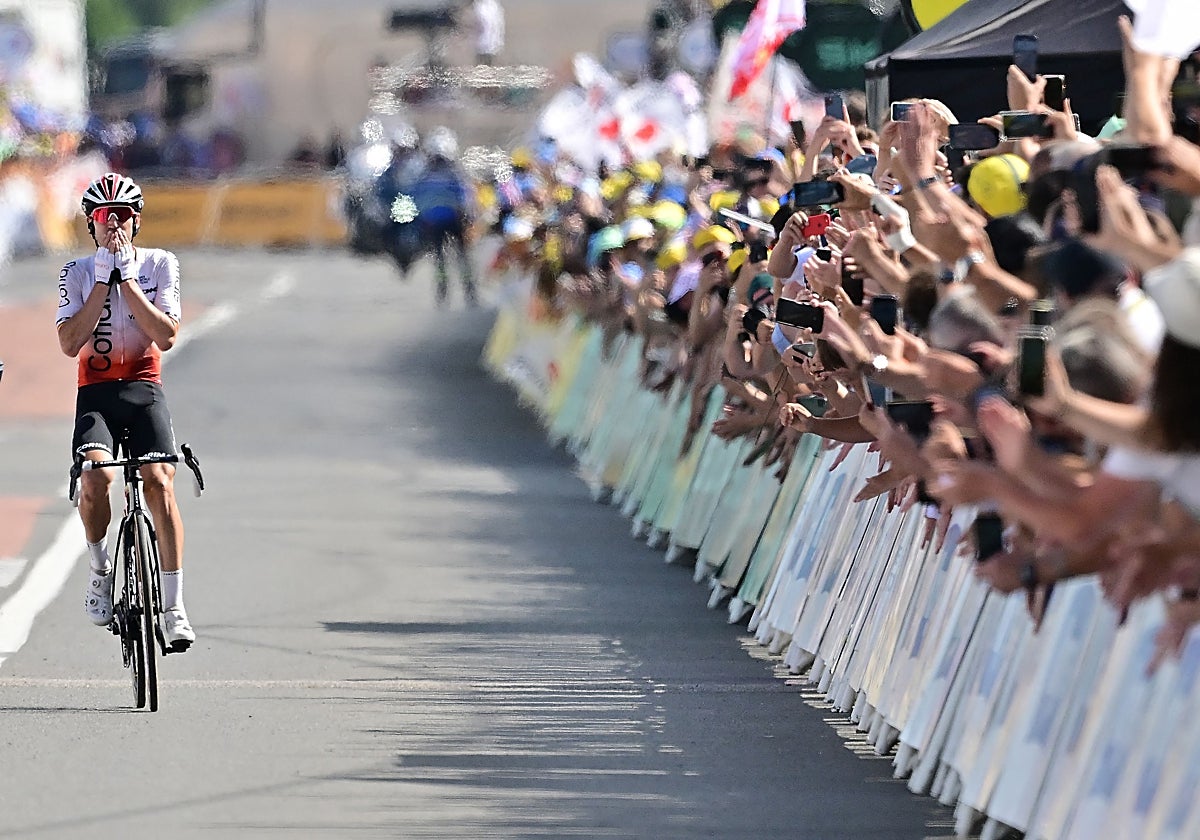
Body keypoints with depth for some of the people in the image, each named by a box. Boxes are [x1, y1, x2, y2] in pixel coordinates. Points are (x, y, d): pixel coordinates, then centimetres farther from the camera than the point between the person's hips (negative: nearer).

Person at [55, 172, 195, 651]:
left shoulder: (159, 265, 3)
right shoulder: (78, 273, 3)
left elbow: (167, 336, -10)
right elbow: (69, 342, -10)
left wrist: (127, 279, -13)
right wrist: (103, 282, -13)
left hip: (144, 387, 0)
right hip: (95, 391, 0)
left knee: (159, 482, -20)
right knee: (96, 476, -27)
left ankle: (174, 607, -16)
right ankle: (100, 570, 0)